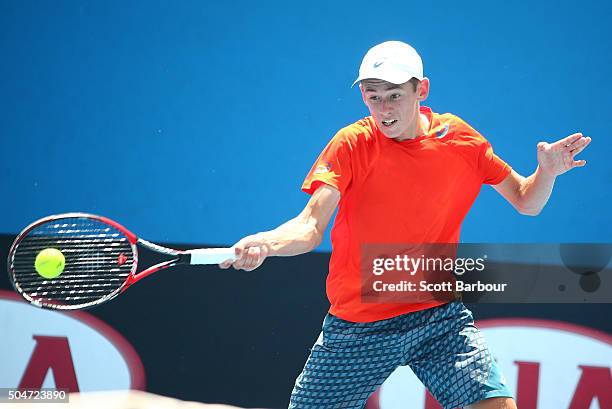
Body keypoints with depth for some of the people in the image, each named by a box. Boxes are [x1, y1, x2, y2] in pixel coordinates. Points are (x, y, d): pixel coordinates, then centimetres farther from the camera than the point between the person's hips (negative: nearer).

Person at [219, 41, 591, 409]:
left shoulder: (459, 137, -2)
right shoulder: (352, 144, -10)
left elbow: (525, 202, 8)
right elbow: (311, 226, -20)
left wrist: (547, 171, -14)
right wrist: (265, 244, -41)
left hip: (441, 316, 1)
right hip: (358, 327, -1)